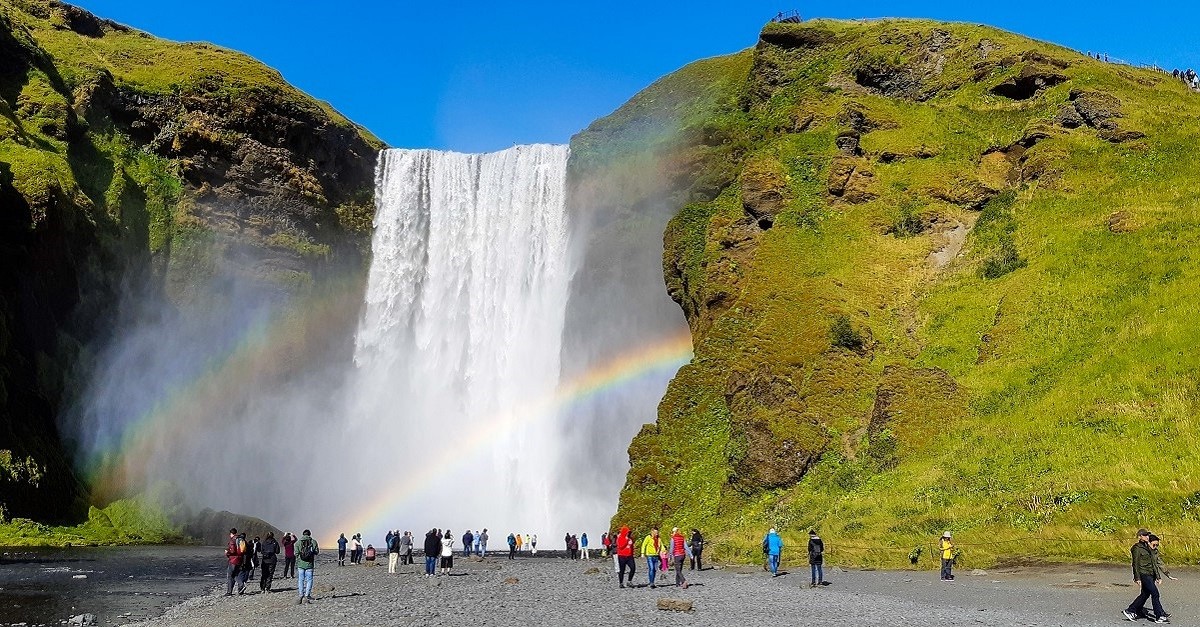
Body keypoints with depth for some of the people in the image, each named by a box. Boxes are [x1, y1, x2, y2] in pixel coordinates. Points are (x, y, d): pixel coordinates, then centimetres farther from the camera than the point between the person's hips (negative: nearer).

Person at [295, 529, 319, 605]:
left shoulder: (298, 542, 0)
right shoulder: (313, 541, -3)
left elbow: (296, 553, -2)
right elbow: (316, 552, 1)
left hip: (300, 564, 1)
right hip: (309, 564, -1)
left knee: (300, 580, 11)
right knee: (309, 580, 6)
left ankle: (300, 595, 10)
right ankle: (306, 595, 0)